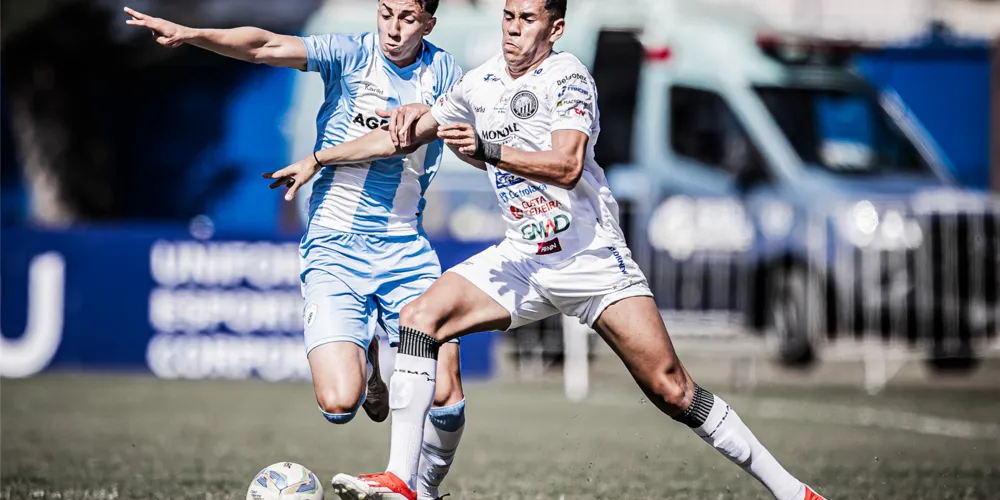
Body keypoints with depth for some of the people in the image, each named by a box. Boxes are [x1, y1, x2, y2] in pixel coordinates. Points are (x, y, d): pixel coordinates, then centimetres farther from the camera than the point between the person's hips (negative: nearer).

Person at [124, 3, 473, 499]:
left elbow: (479, 152, 4)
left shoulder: (441, 70, 4)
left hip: (405, 250, 3)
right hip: (334, 249, -3)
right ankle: (364, 362, 19)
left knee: (446, 399, -9)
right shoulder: (351, 54, -7)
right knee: (339, 404, -18)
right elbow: (265, 47, -21)